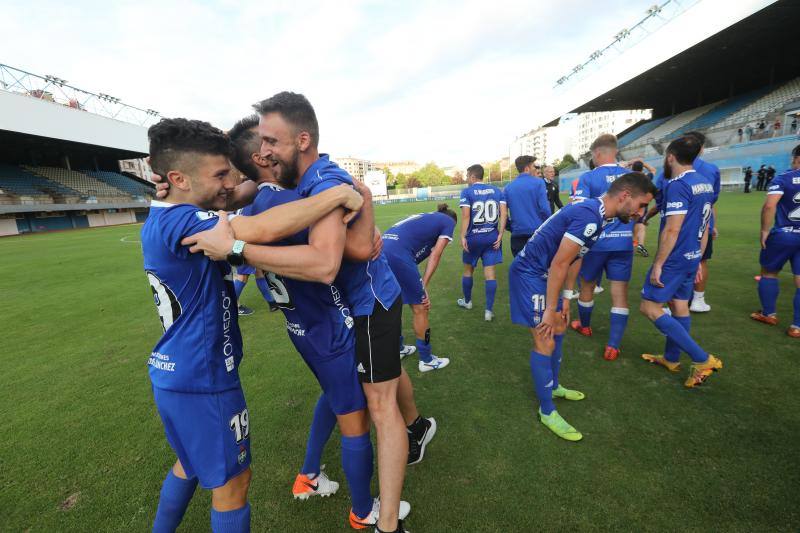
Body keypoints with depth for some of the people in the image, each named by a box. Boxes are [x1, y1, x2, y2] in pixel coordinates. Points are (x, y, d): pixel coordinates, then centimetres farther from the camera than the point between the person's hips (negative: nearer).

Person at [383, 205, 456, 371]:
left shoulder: (423, 217, 34)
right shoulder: (449, 222, 16)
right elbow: (435, 256, 5)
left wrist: (418, 288, 20)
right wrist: (423, 287, 4)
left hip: (381, 249, 8)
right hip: (398, 255, -8)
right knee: (419, 308, 8)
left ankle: (398, 349, 42)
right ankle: (426, 360, 22)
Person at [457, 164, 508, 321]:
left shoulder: (467, 192, -5)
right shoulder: (497, 191, 7)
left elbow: (465, 215, -15)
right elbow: (504, 213, -2)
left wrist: (463, 237, -11)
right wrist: (500, 234, -1)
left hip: (473, 237, -2)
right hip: (492, 236, 3)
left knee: (468, 269, 17)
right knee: (490, 271, 1)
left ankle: (467, 301, 35)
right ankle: (489, 310, 0)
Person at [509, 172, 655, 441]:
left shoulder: (591, 210, 9)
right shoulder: (590, 216, -23)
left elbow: (571, 260, 15)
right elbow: (559, 264, -23)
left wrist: (564, 299, 16)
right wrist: (550, 309, -16)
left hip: (542, 273, 11)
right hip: (529, 273, -10)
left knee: (558, 330, 20)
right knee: (545, 343, -5)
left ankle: (553, 386, 39)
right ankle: (547, 411, 11)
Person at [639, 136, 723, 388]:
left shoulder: (678, 185, -18)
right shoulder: (705, 184, 11)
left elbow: (672, 230, -24)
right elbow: (704, 228, 16)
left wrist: (658, 264, -20)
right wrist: (697, 260, 22)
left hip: (674, 259, -10)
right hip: (691, 258, 10)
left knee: (649, 308, -4)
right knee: (679, 306, 16)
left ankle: (702, 359, -2)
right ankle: (671, 358, 29)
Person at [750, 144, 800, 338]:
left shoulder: (784, 179, -8)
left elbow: (769, 206, -21)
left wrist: (764, 230, -11)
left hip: (783, 235, -3)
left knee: (769, 272, 16)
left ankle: (769, 314, 26)